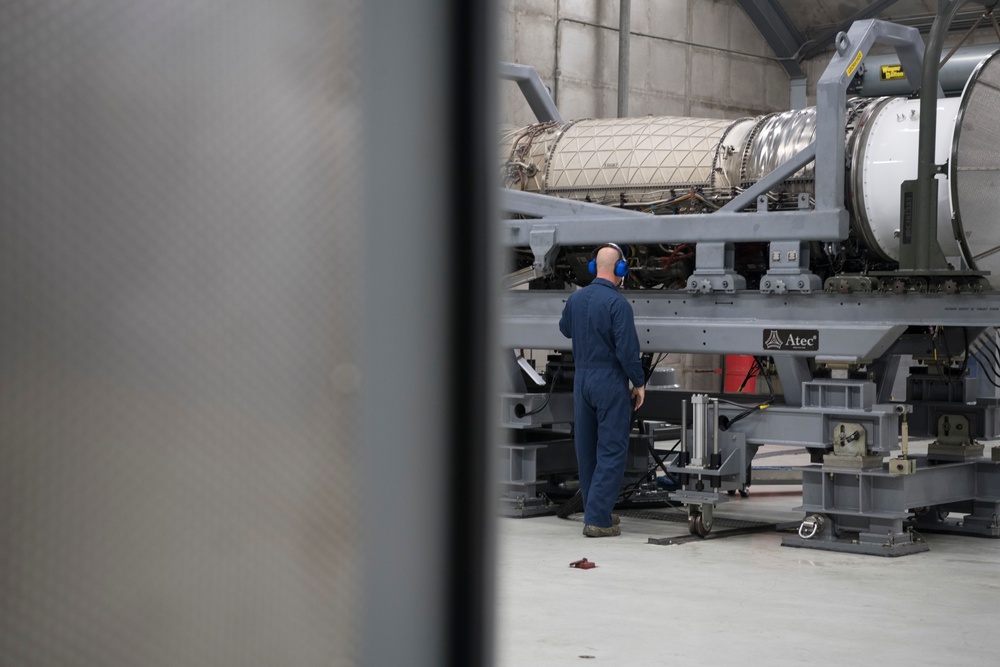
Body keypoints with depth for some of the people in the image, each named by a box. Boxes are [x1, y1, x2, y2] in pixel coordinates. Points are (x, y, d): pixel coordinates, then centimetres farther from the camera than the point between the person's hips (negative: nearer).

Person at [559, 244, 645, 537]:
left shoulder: (575, 299, 4)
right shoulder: (617, 303, -16)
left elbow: (565, 329, 24)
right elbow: (627, 349, -18)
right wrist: (639, 382, -7)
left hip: (582, 379, 7)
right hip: (610, 381, -7)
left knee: (587, 448, 14)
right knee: (612, 450, -3)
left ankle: (595, 512, 23)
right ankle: (597, 519, -8)